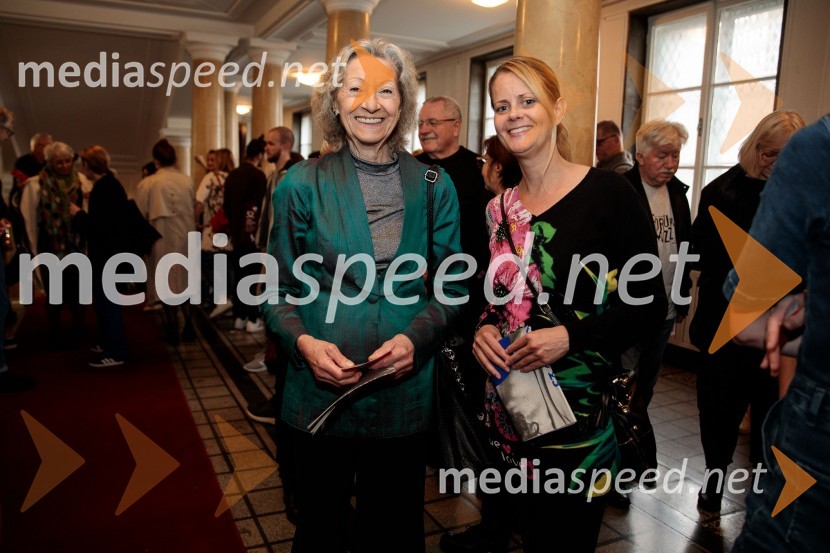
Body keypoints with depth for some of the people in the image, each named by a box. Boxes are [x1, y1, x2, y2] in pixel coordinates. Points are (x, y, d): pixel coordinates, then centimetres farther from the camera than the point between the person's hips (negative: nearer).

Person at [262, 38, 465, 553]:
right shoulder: (303, 183, -3)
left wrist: (417, 336, -12)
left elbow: (452, 287, 5)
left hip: (405, 391, 1)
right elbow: (279, 290, 3)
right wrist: (304, 342, -15)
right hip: (321, 389, 0)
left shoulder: (434, 185, 1)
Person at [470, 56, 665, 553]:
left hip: (584, 407, -4)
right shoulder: (499, 208, 6)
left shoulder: (608, 192, -10)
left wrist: (570, 337, -20)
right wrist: (484, 329, -5)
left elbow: (650, 304, -9)